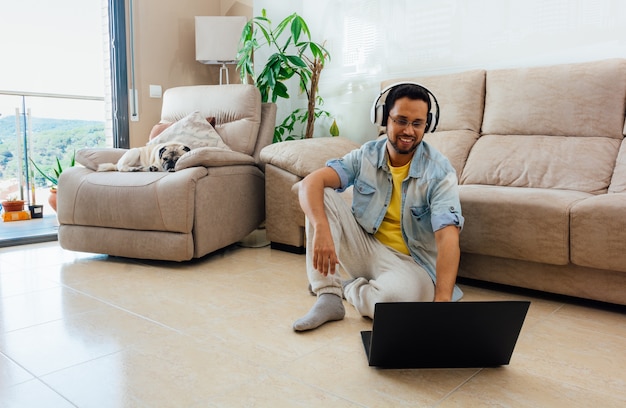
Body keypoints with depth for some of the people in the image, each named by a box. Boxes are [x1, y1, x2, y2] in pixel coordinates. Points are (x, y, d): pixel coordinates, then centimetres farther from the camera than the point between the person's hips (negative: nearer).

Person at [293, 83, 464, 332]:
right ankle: (328, 296, -19)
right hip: (365, 249, 4)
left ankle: (348, 288, -2)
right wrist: (322, 229, -38)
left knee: (397, 295, -39)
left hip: (411, 263, -3)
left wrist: (442, 299, -40)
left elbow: (448, 237, -25)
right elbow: (310, 183, -17)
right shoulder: (366, 156, -5)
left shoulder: (439, 171, -14)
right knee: (322, 195, -16)